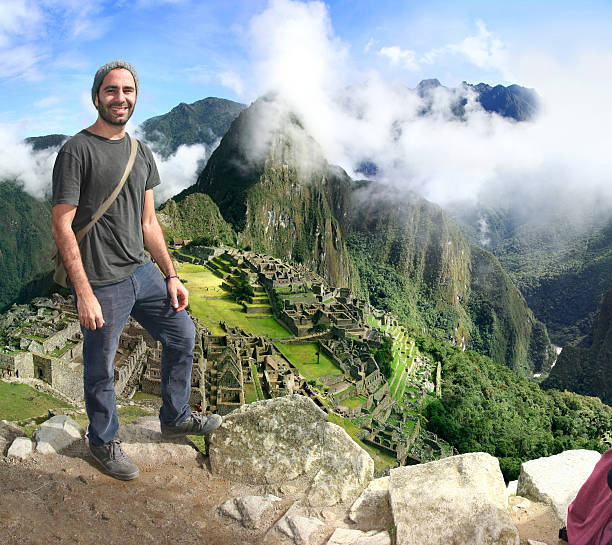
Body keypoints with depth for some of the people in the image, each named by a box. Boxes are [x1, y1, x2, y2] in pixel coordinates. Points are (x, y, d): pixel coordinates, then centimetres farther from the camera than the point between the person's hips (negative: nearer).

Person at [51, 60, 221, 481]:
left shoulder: (142, 154, 11)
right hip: (102, 284, -7)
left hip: (143, 272, 7)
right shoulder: (77, 151, -11)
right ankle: (104, 441, 32)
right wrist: (84, 293, -19)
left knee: (183, 335, 13)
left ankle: (176, 418, 33)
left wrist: (171, 276, 11)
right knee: (101, 368, 7)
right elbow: (62, 227, -14)